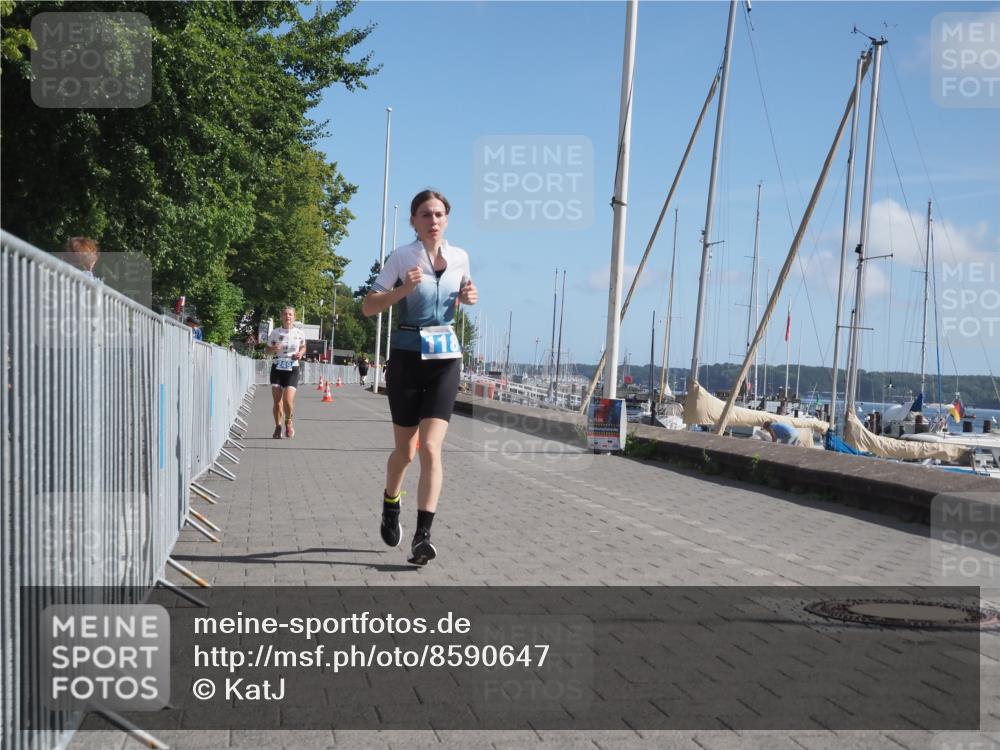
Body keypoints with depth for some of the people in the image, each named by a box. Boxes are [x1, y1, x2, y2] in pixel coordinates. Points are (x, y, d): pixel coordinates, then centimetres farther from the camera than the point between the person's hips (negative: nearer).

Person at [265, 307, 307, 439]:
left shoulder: (299, 333, 1)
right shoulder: (275, 332, 1)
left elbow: (303, 347, 18)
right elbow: (266, 350, 10)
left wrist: (300, 353, -4)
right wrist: (273, 349, -13)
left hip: (292, 370, -1)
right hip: (277, 369, 1)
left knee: (288, 400, -15)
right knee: (277, 402, -1)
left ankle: (289, 422, 14)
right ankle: (278, 427, 18)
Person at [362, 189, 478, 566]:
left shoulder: (460, 257, 4)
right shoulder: (401, 257, -7)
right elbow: (368, 307, -8)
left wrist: (469, 298, 0)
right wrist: (404, 289, -23)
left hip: (445, 358, 2)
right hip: (407, 356, -2)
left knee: (430, 447, -12)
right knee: (405, 451, 11)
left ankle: (423, 535, -10)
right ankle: (390, 507, 41)